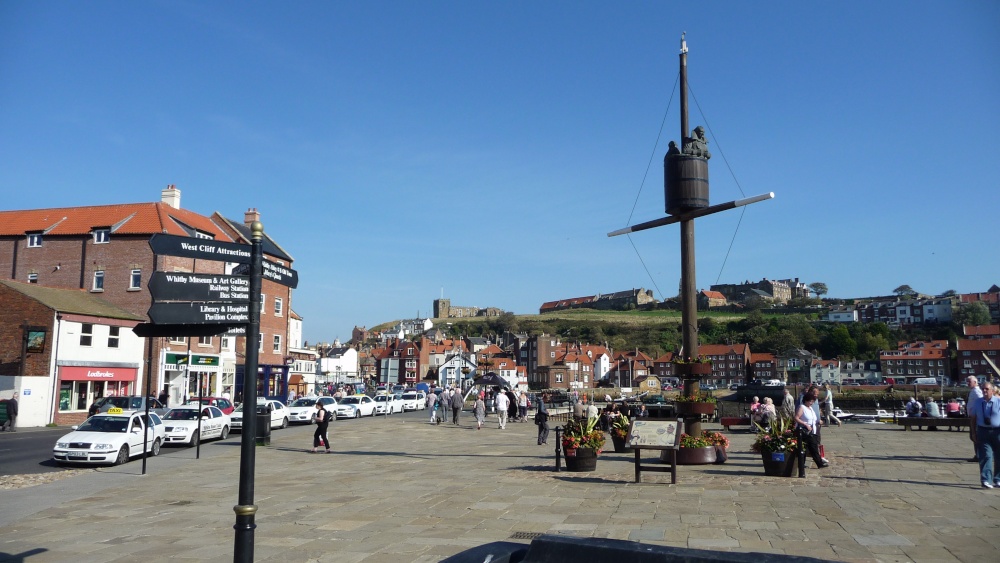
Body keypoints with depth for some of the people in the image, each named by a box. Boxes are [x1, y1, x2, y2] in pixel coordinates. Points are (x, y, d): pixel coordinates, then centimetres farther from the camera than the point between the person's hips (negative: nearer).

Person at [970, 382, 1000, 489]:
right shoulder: (978, 402, 5)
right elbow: (973, 418, 11)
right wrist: (974, 433, 7)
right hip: (983, 432, 1)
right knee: (985, 456, -8)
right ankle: (986, 480, -12)